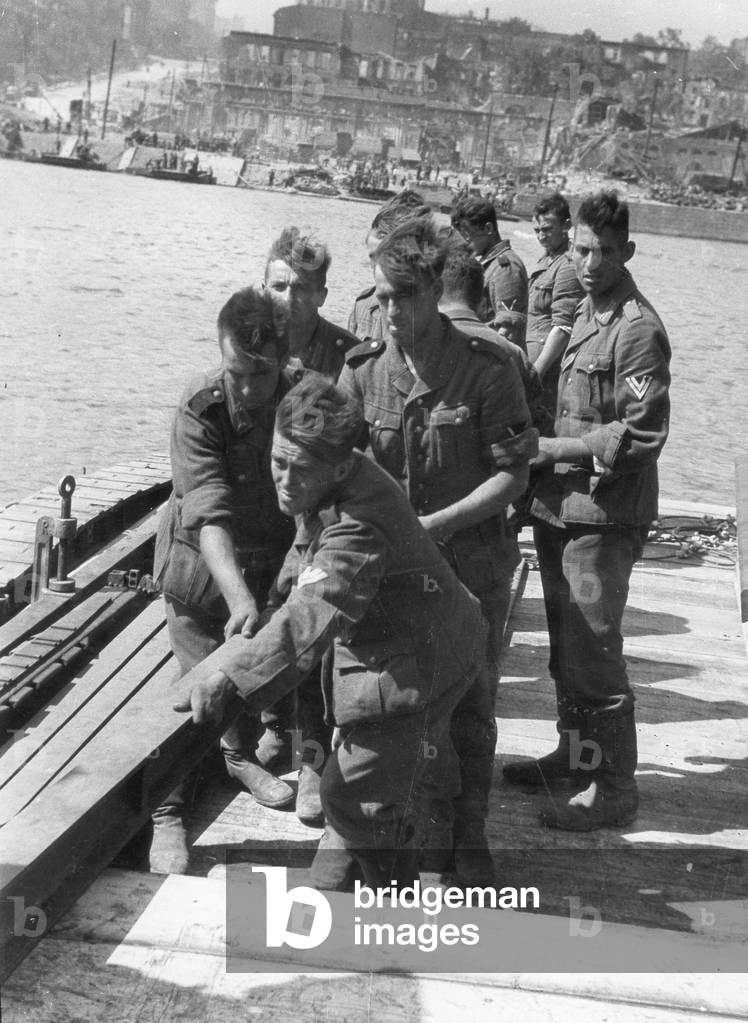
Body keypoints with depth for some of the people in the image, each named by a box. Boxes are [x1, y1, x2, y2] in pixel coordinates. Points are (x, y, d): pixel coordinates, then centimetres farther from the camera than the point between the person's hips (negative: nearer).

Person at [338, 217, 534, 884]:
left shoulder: (487, 368, -12)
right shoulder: (363, 371, -3)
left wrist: (441, 522, -19)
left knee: (472, 706, 8)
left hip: (474, 561, -2)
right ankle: (432, 829, 30)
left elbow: (512, 476, -10)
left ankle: (471, 838, 25)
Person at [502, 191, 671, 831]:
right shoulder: (587, 316, 13)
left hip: (605, 516, -9)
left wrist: (553, 449, -17)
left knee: (593, 653, -4)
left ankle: (614, 789, 6)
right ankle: (575, 754, 33)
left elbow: (643, 435, -19)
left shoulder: (638, 329, -14)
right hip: (564, 507, 9)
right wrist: (539, 470, 8)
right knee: (564, 646, 18)